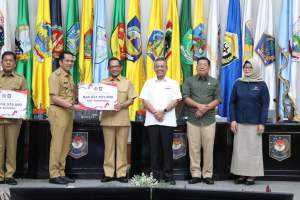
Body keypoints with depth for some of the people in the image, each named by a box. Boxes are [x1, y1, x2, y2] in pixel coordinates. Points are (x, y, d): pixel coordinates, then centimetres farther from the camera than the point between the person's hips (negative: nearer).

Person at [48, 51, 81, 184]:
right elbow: (54, 98, -16)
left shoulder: (70, 77, 15)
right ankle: (54, 175, 3)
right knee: (57, 144, -4)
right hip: (58, 112, -8)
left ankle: (61, 173, 17)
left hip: (68, 112, 8)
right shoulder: (55, 75, -9)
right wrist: (72, 106, -18)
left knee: (65, 145, 9)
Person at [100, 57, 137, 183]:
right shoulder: (103, 82, 10)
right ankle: (108, 173, 9)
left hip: (123, 119, -1)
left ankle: (121, 173, 8)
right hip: (107, 119, 1)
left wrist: (121, 105, -15)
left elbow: (131, 100, 2)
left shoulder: (127, 83, 8)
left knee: (122, 147, 2)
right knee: (109, 147, 3)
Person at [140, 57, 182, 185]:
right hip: (152, 121, 1)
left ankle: (168, 175, 6)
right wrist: (155, 112, -11)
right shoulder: (149, 83, 11)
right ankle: (155, 175, 10)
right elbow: (145, 101, 3)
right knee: (154, 148, 3)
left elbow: (175, 101, -1)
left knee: (167, 148, 0)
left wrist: (163, 111, -13)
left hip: (168, 121, -1)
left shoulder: (172, 83, 7)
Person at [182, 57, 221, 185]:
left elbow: (218, 100, 3)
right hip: (193, 120, 0)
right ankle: (195, 174, 7)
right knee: (194, 148, 0)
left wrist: (205, 108, -11)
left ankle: (208, 174, 8)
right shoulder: (189, 81, 9)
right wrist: (199, 105, -14)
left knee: (208, 148, 0)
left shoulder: (214, 82, 11)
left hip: (209, 120, 0)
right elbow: (185, 97, -1)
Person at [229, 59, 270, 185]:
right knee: (239, 149, 4)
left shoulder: (261, 85, -1)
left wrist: (262, 123, -9)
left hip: (254, 123, -2)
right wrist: (233, 120, -2)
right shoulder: (238, 84, 5)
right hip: (240, 122, 3)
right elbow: (232, 102, 6)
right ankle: (241, 174, 13)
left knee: (253, 149, 2)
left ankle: (252, 175, 10)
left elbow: (265, 105, -3)